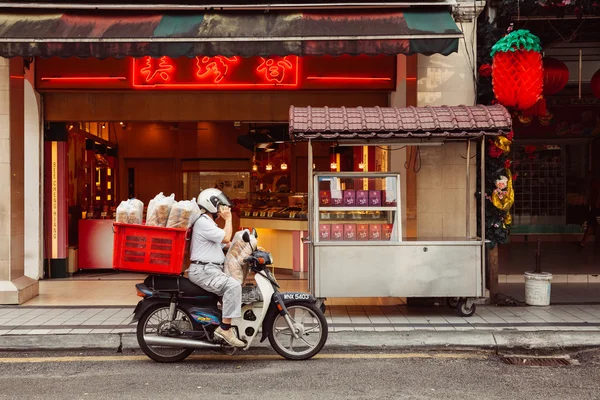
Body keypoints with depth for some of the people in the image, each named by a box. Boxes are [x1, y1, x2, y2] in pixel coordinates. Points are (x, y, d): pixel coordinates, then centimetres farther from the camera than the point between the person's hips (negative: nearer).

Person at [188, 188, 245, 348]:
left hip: (211, 270, 11)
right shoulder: (203, 222, -11)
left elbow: (226, 244, 22)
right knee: (233, 286, -28)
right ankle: (225, 328, -28)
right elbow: (226, 238, -19)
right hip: (203, 270, -11)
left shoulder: (209, 223, 24)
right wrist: (228, 219, -7)